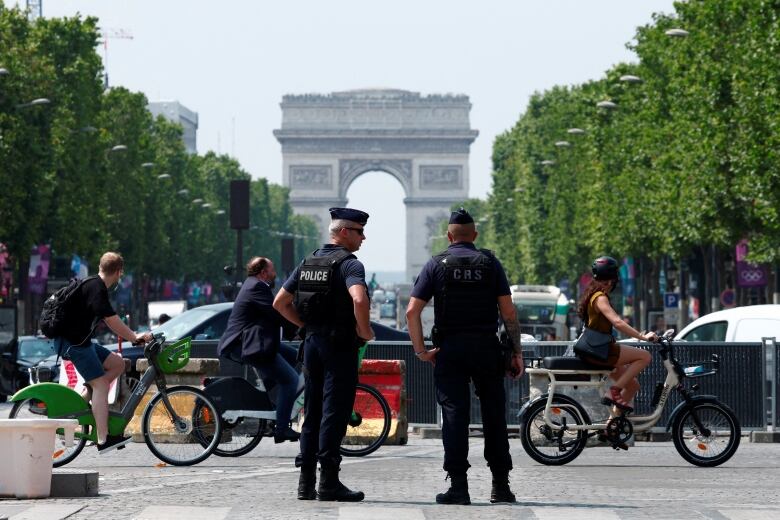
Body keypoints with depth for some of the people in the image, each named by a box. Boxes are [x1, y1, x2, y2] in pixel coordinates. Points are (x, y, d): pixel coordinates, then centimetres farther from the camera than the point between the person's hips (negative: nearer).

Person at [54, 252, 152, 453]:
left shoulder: (92, 285, 16)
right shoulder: (96, 287, -15)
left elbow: (108, 322, 20)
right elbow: (111, 319, -22)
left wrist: (134, 337, 14)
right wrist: (134, 336, -16)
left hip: (81, 340, 10)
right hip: (72, 342, -10)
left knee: (118, 363, 9)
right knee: (100, 384, -14)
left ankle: (84, 398, 4)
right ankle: (103, 439, -19)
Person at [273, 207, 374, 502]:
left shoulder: (308, 263, 12)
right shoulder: (349, 264, -12)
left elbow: (280, 303, 14)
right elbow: (359, 299, -31)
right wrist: (365, 331, -16)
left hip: (312, 342, 7)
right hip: (339, 345, -7)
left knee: (313, 412, 11)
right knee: (334, 412, -6)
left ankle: (306, 483, 11)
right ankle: (328, 482, -7)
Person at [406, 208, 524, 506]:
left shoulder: (436, 265, 3)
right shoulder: (490, 264, 5)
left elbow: (412, 311, -5)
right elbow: (508, 312, 0)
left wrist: (420, 350, 1)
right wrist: (517, 352, 5)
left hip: (450, 349, -1)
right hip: (486, 347, 1)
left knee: (454, 415, 0)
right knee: (494, 416, 7)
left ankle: (458, 486, -5)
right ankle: (500, 486, 9)